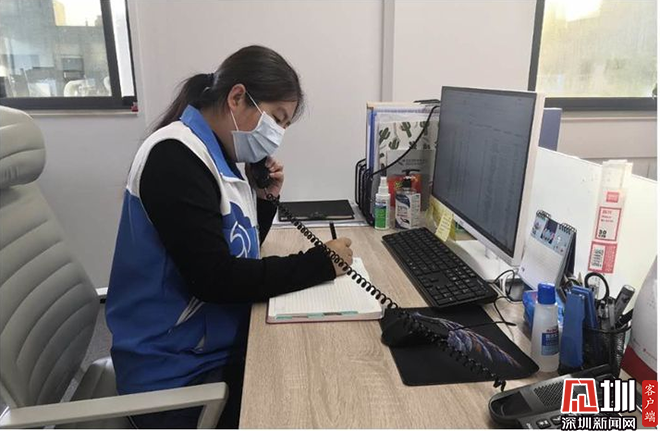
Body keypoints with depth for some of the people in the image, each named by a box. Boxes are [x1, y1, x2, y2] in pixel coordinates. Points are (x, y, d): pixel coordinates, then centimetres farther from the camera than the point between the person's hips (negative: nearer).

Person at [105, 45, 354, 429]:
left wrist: (265, 199, -2)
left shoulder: (217, 156, 7)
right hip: (180, 373, -8)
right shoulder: (176, 157, -21)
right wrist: (321, 263, -21)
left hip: (222, 346, 8)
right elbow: (215, 279, -27)